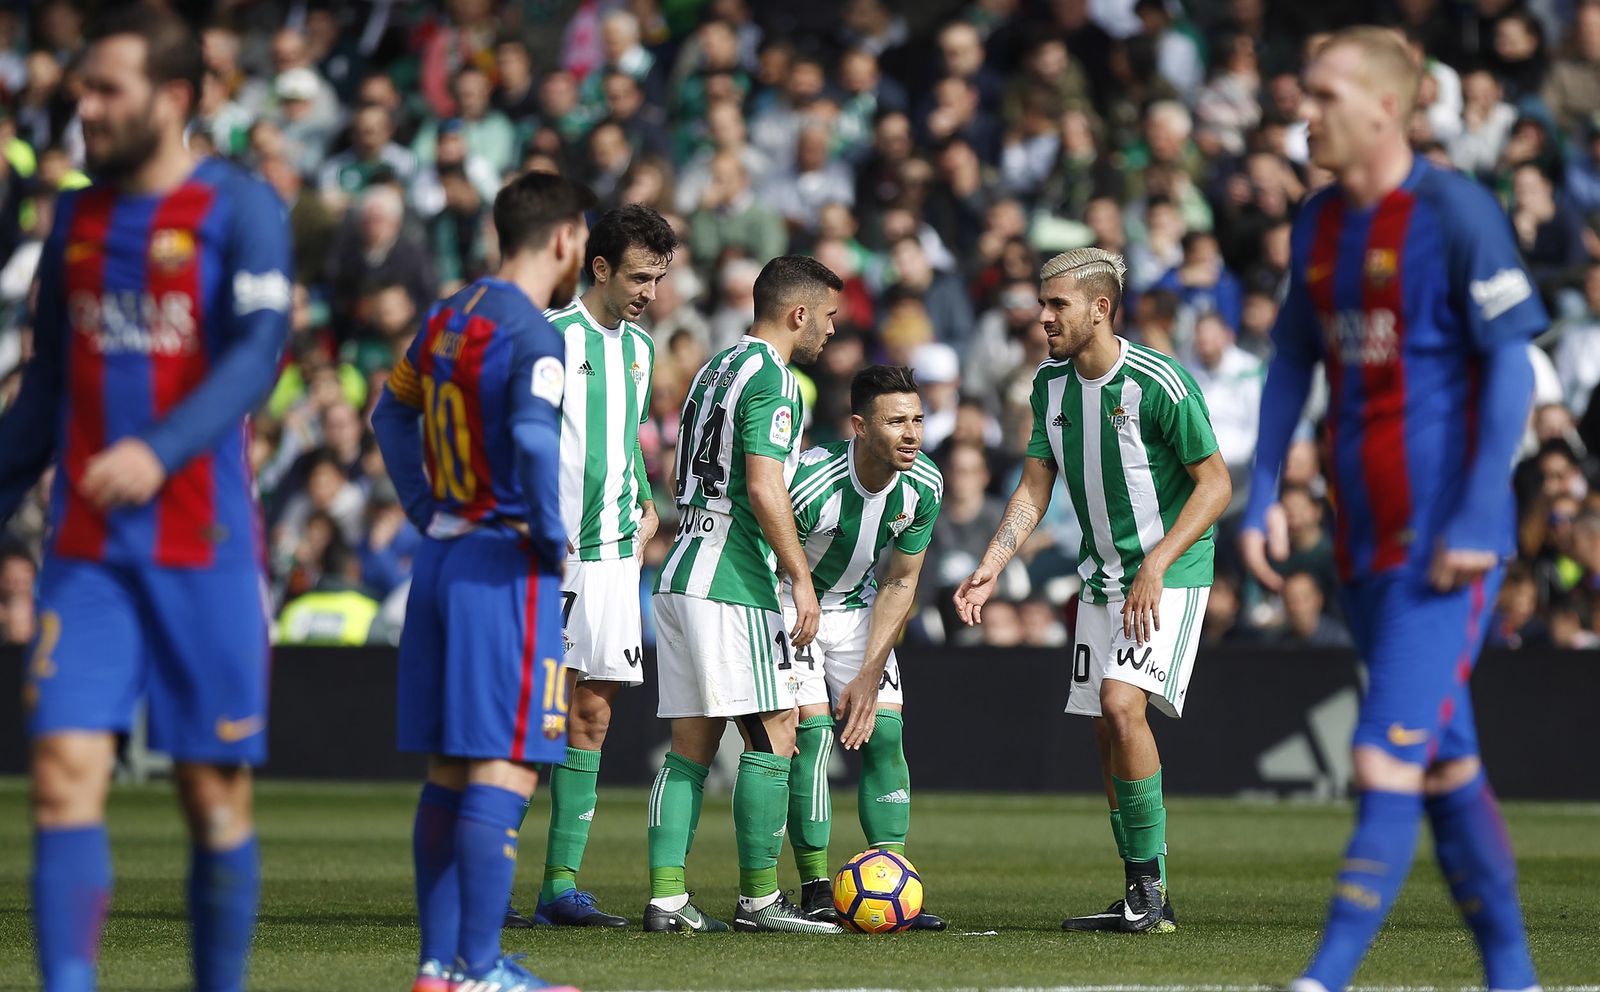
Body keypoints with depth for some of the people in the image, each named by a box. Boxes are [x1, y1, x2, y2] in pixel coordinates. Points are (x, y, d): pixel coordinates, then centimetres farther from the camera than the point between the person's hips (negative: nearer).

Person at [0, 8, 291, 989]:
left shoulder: (241, 208, -3)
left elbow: (255, 355, -15)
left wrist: (159, 451, -29)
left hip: (203, 548, -4)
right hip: (86, 549, 4)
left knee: (215, 796, 2)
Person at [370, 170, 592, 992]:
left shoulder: (448, 318, 13)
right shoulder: (534, 335, -13)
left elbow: (392, 414, 25)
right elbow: (534, 438, -28)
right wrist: (555, 542, -15)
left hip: (440, 556, 9)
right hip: (506, 568, -9)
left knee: (448, 772, 12)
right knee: (504, 770, -7)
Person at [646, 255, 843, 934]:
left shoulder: (717, 367, 19)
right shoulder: (769, 376, -9)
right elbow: (763, 488, -18)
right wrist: (801, 578, -15)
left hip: (679, 576, 9)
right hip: (730, 581, -9)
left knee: (691, 745, 7)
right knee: (773, 735, -4)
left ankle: (666, 897, 2)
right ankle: (759, 898, -2)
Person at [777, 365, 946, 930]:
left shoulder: (923, 485, -16)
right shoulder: (812, 482, -33)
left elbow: (899, 583, -4)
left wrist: (869, 676, -10)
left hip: (856, 605, 5)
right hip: (787, 608, -5)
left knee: (885, 731, -7)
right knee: (813, 729, -18)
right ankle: (816, 889, -10)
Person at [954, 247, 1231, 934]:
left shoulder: (1159, 384, -18)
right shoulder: (1051, 383, 3)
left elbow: (1215, 483, -15)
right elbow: (1035, 487, 8)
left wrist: (1154, 565, -22)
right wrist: (990, 568, -4)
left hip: (1170, 573, -7)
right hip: (1101, 578, 7)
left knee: (1122, 702, -23)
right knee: (1107, 727, 5)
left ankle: (1150, 889, -16)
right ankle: (1142, 901, 12)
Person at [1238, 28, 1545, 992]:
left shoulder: (1457, 212, -10)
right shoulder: (1320, 223, 12)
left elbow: (1513, 368, -12)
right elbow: (1293, 363, 20)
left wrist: (1477, 522, -17)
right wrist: (1261, 499, 11)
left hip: (1444, 539, -8)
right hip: (1364, 536, 8)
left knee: (1389, 762, -13)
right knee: (1447, 765, 13)